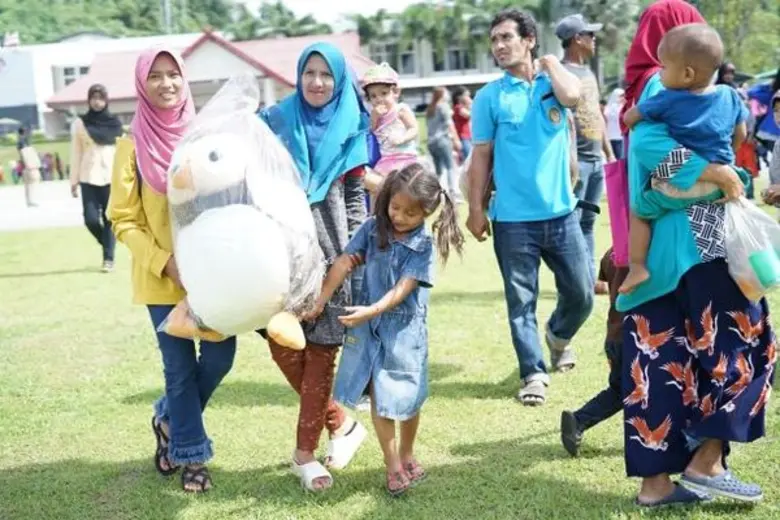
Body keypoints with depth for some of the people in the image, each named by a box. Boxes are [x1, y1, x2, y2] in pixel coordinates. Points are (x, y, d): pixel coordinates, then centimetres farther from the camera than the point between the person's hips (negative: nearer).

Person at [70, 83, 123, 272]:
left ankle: (109, 258, 5)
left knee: (109, 219, -2)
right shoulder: (80, 123, 4)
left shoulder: (115, 123, 5)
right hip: (89, 178, 0)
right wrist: (74, 180, 3)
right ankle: (107, 244, 21)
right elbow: (76, 154, 5)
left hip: (111, 177, 0)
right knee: (91, 219, -7)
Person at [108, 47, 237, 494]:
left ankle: (170, 420, 30)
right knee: (181, 368, 4)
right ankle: (192, 455, 22)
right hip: (162, 277, -2)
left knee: (220, 356, 2)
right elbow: (123, 219, -4)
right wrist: (165, 262, -15)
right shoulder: (133, 144, -4)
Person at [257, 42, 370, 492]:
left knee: (320, 354, -2)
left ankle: (306, 452, 9)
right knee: (284, 349, -1)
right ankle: (342, 424, 18)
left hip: (330, 251, -1)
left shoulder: (352, 129, 5)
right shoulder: (275, 120, 7)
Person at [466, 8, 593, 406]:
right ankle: (533, 374, 14)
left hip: (560, 212, 2)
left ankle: (559, 335, 39)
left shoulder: (552, 83, 4)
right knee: (521, 300, 3)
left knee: (581, 293, 9)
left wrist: (550, 62, -4)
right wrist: (476, 209, -3)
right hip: (512, 218, -1)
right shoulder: (489, 97, 1)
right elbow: (481, 156, 1)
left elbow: (572, 96, -21)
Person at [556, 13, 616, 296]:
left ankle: (589, 278, 18)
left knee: (587, 221, 13)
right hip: (576, 160, -9)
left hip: (596, 159, 9)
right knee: (572, 221, -4)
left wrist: (609, 153, 20)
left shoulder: (589, 73, 17)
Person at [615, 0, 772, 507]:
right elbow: (648, 144, -24)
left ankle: (655, 480, 10)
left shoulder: (645, 88, 19)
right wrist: (709, 170, -24)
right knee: (744, 340, 1)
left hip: (656, 245, 9)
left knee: (663, 358, 8)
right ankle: (706, 460, 3)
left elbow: (645, 149, 14)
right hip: (691, 237, -9)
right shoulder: (664, 85, -8)